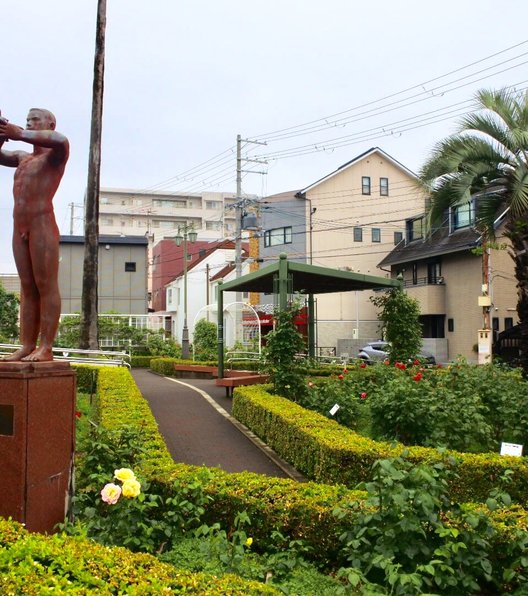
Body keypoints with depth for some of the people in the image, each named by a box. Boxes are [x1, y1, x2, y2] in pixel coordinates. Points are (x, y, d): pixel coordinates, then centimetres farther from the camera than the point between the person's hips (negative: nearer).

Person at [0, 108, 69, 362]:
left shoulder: (55, 155, 2)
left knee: (46, 286, -9)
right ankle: (27, 346, 3)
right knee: (27, 288, 3)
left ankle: (46, 348, -11)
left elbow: (61, 141, -21)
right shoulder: (23, 158, 27)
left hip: (43, 225, -7)